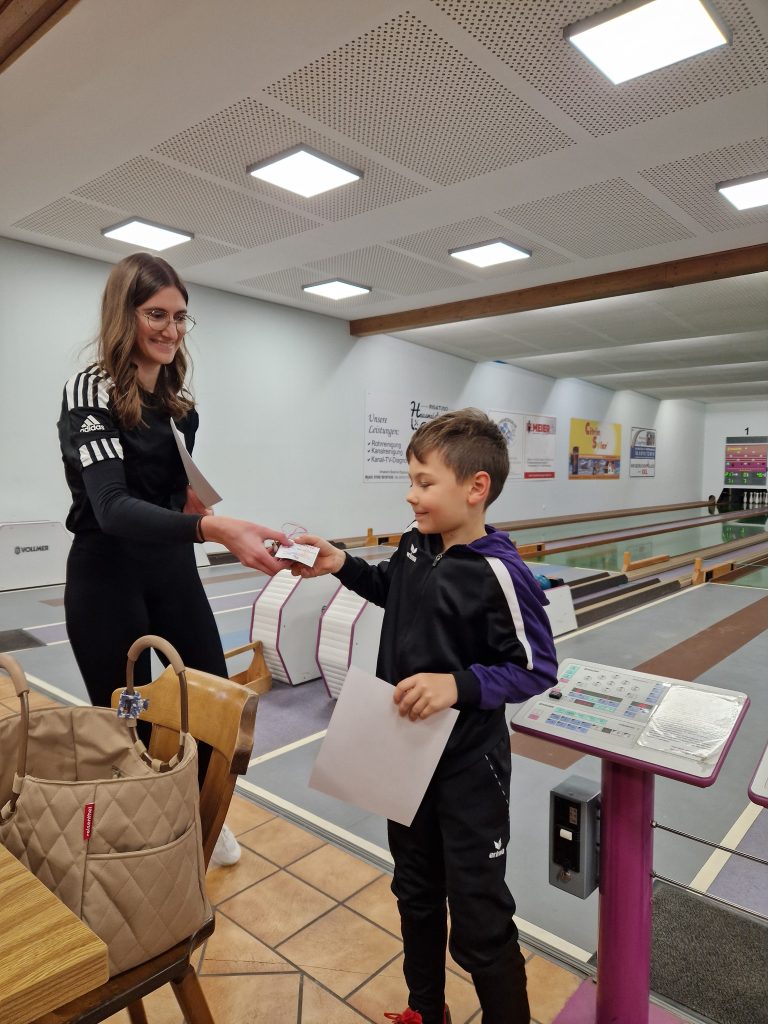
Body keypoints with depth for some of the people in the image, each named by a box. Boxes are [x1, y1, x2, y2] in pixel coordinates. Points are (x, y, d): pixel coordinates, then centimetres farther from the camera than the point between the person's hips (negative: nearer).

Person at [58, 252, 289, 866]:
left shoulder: (179, 398, 5)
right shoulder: (90, 392, -16)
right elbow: (112, 506, -31)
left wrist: (195, 500, -6)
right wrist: (214, 529, -47)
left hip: (172, 569, 6)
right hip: (107, 576, -6)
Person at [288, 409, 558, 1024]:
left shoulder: (498, 573, -25)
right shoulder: (416, 544, -4)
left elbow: (538, 669, -20)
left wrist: (459, 685, -32)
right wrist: (342, 566, 3)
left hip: (468, 767, -7)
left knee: (479, 922, 8)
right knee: (416, 893, 25)